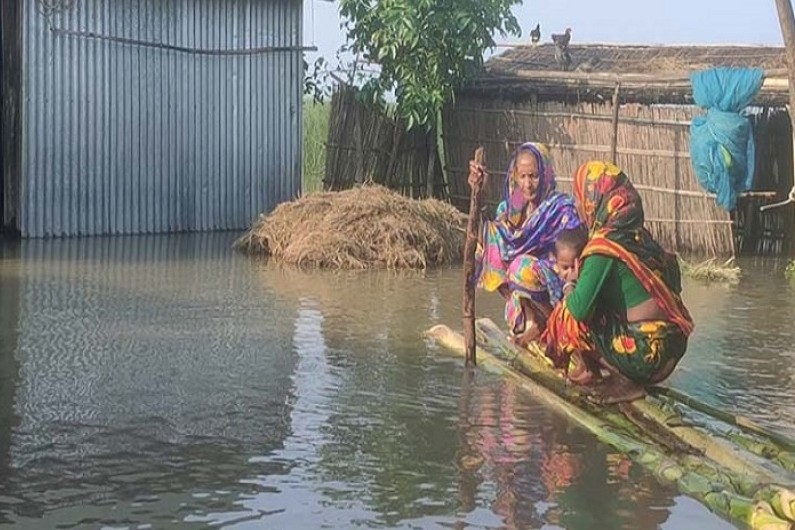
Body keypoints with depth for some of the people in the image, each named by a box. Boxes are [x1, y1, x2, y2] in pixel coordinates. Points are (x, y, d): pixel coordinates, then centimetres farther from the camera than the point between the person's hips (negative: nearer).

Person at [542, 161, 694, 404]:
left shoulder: (604, 246, -14)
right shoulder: (638, 235, 9)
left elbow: (580, 308, -20)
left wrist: (569, 290, 4)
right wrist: (580, 283, 20)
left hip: (647, 353, -8)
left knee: (569, 316, -1)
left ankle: (625, 381, 2)